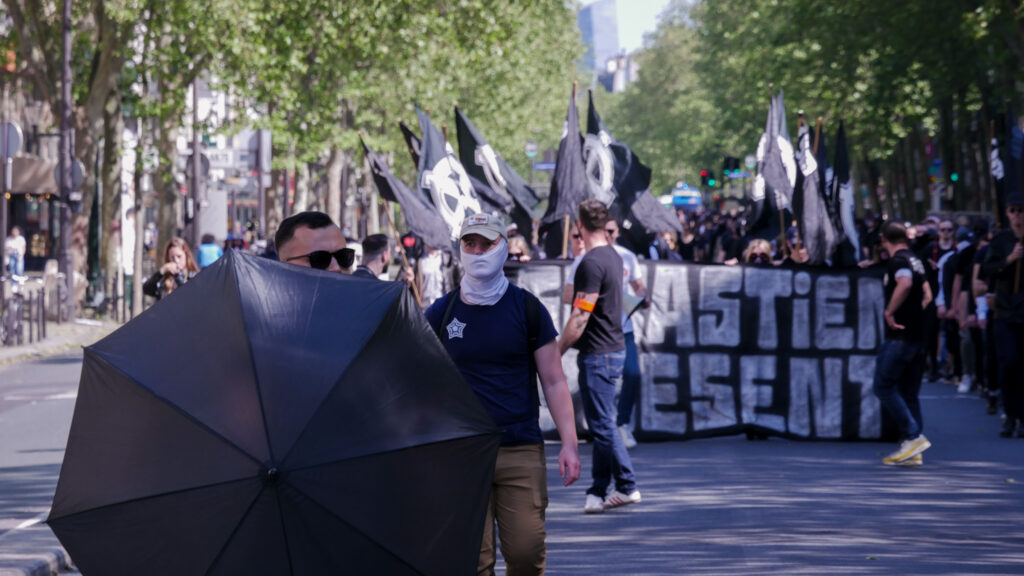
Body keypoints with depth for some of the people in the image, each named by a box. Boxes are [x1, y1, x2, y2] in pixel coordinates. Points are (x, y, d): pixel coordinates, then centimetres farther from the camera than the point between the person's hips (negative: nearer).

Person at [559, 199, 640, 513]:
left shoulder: (591, 263, -19)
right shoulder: (614, 257, 10)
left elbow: (580, 317, -20)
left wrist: (557, 352, -13)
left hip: (597, 354, -10)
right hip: (614, 347, 10)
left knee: (602, 425, -3)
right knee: (601, 423, 14)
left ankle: (627, 486, 2)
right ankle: (599, 491, 18)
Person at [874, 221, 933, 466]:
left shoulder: (897, 260, -11)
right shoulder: (915, 260, 17)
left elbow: (905, 283, -30)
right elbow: (927, 294, 23)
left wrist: (889, 312, -22)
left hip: (899, 336, -9)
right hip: (918, 335, 9)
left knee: (884, 386, -4)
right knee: (909, 392, 10)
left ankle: (914, 436, -12)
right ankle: (912, 452, 8)